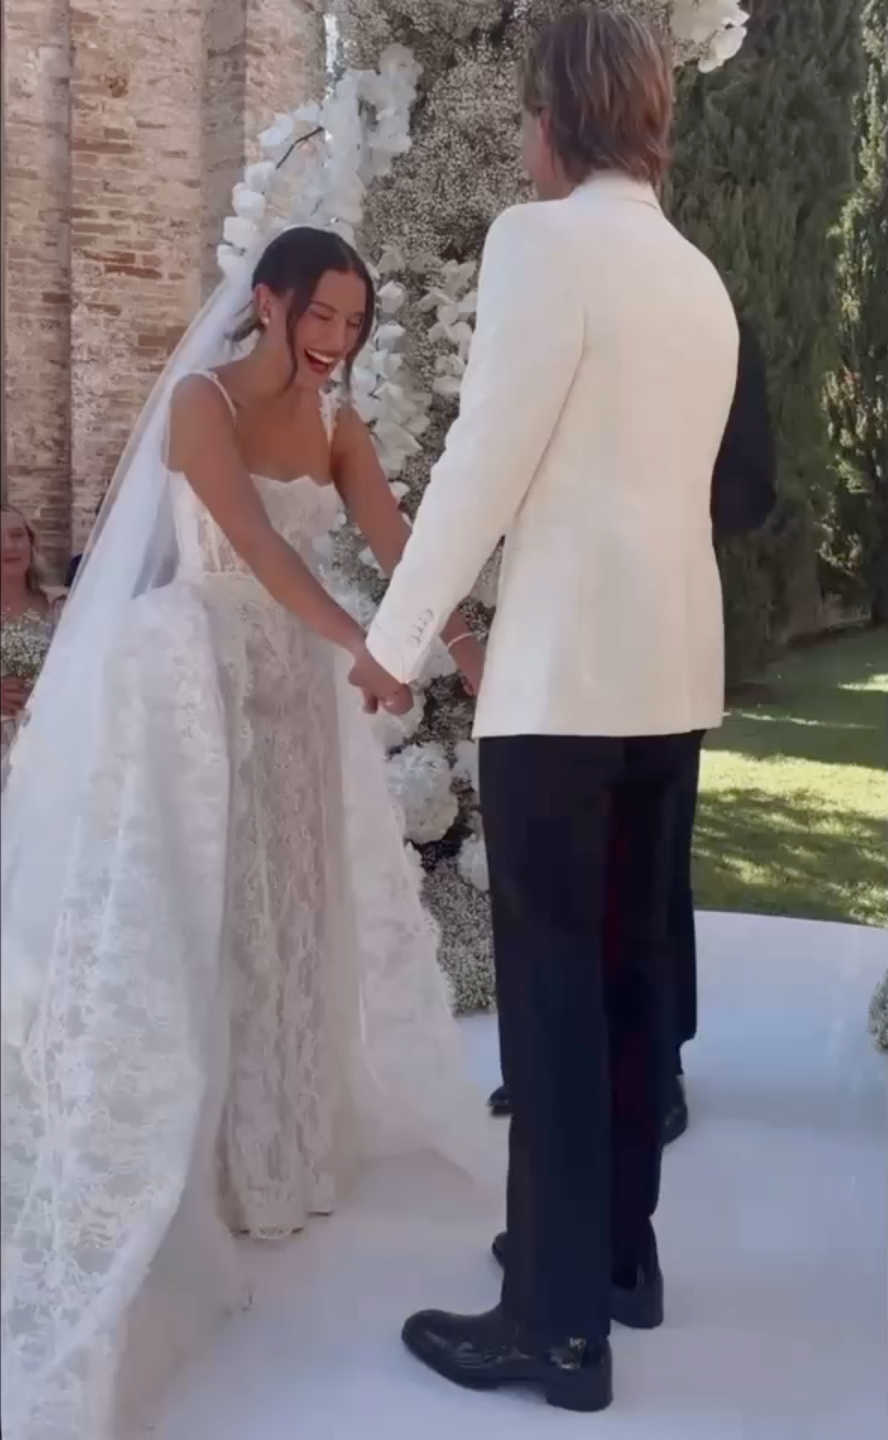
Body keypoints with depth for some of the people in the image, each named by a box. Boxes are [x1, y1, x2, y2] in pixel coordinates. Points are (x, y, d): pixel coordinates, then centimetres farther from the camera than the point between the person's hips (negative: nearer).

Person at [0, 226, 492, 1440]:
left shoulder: (336, 425, 7)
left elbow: (397, 543, -4)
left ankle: (284, 1143, 30)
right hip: (202, 676, -6)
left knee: (298, 908, 13)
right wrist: (362, 645, -36)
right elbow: (257, 544, -23)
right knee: (192, 913, -1)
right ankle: (199, 1160, 14)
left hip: (298, 682, 7)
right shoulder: (202, 401, -11)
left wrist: (467, 645, -19)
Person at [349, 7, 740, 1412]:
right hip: (672, 662, 8)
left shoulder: (544, 237, -9)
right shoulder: (700, 279, 15)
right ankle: (622, 1250, 27)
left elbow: (485, 460, -13)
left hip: (567, 667, -8)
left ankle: (560, 1322, 4)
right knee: (629, 967, 15)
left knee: (552, 986, -3)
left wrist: (395, 638, -2)